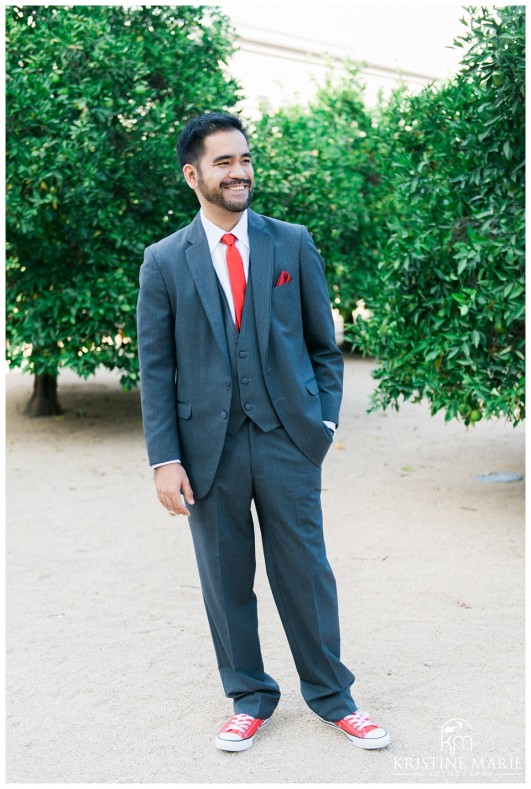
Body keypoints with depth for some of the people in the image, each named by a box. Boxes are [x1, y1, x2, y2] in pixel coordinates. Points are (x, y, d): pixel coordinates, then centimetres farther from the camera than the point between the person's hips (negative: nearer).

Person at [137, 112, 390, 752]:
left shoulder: (293, 244, 4)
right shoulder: (164, 262, 2)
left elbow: (324, 345, 9)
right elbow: (155, 369, 0)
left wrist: (325, 419, 0)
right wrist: (165, 459, -6)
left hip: (288, 439, 0)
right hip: (208, 446, 0)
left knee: (305, 571, 7)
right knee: (226, 579, 10)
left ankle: (330, 696, 26)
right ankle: (249, 698, 28)